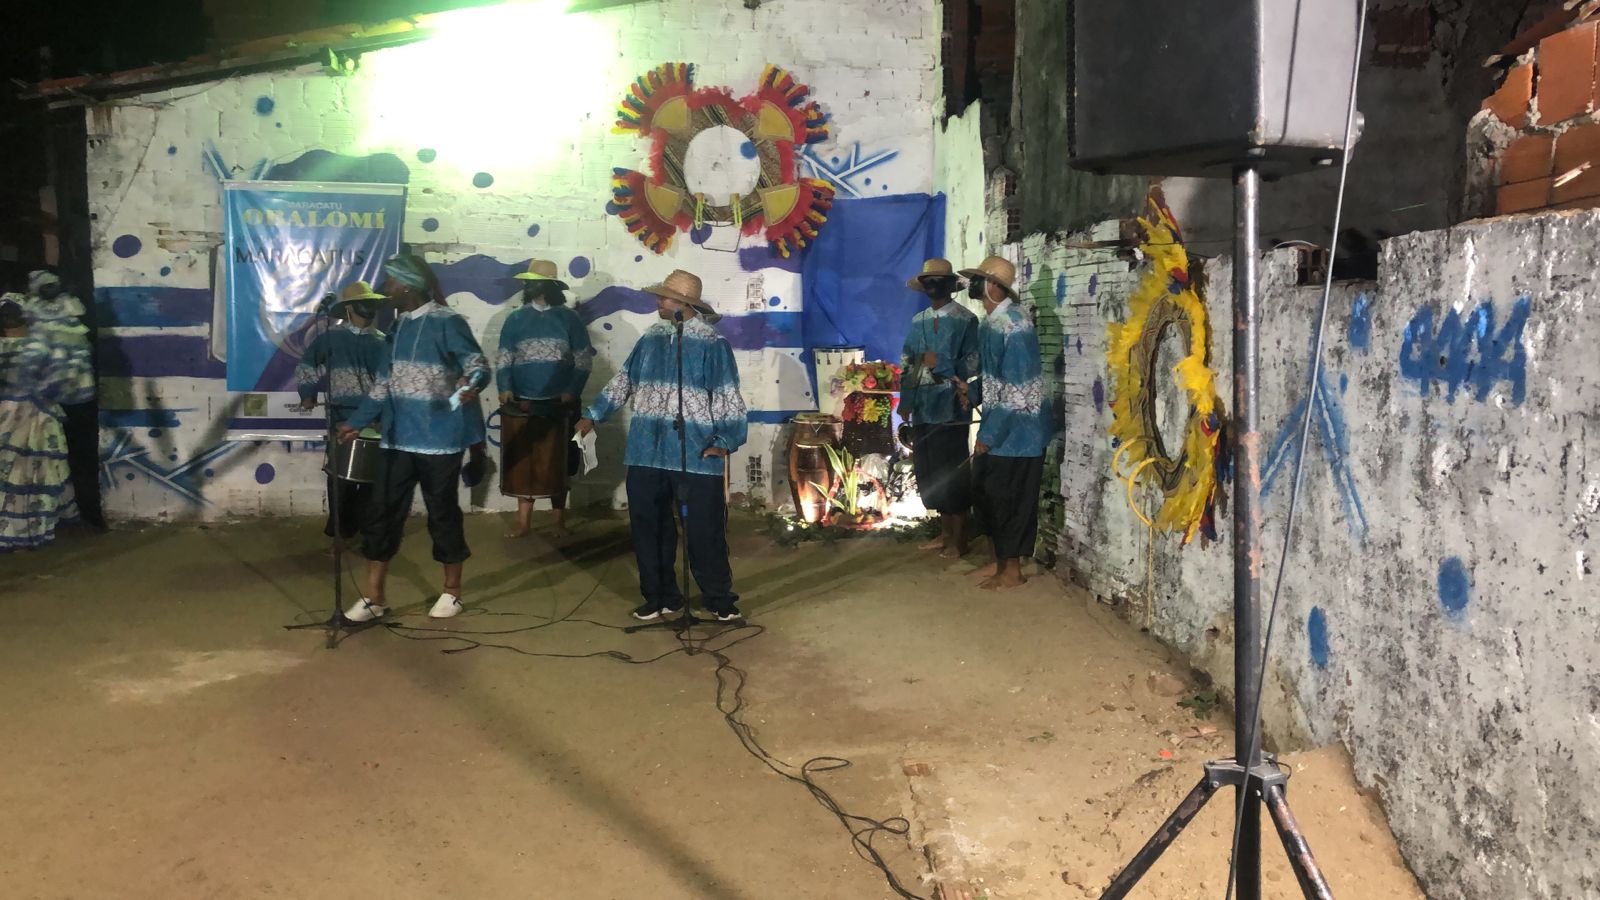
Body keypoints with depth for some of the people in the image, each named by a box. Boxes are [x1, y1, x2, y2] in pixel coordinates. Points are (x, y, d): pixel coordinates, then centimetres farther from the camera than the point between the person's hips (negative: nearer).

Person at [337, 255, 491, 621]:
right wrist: (357, 422, 20)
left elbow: (480, 366, -17)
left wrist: (469, 384, -41)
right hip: (399, 438, 7)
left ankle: (452, 592, 21)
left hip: (440, 439, -7)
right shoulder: (399, 325, 11)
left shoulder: (447, 323, -12)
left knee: (442, 514, 5)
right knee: (382, 513, 6)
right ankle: (373, 597, 15)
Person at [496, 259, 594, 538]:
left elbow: (583, 360, 1)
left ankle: (559, 520, 13)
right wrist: (504, 388, -11)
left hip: (557, 404, -2)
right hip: (521, 403, 2)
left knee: (555, 463, 3)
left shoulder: (569, 318, 3)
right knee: (521, 462, 4)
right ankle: (523, 521, 11)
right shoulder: (515, 319, 9)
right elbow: (503, 359, 6)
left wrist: (572, 392, -11)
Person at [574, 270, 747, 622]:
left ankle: (721, 599, 15)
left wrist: (724, 441, -16)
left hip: (695, 453, -5)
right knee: (648, 526, 10)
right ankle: (660, 597, 25)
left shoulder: (712, 343, -6)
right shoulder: (651, 338, 10)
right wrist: (593, 415, 16)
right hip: (647, 451, 6)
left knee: (704, 529, -1)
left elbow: (728, 397, -7)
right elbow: (624, 381, 19)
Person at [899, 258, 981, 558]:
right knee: (928, 473, 11)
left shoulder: (965, 320, -5)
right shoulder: (918, 321, 15)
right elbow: (907, 363, 14)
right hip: (923, 409, 7)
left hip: (950, 409, -7)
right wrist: (906, 401, 7)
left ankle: (959, 539, 10)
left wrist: (940, 364, -14)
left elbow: (972, 364, -10)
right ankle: (945, 533, 24)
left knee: (952, 474, -1)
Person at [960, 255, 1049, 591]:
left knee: (1010, 501, 1)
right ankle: (1002, 561, 28)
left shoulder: (1015, 327, -22)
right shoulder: (992, 321, 7)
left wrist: (988, 435, -20)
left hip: (1015, 432, -9)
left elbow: (1017, 392, -23)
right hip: (998, 428, 9)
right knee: (991, 496, 15)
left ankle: (1012, 570, 12)